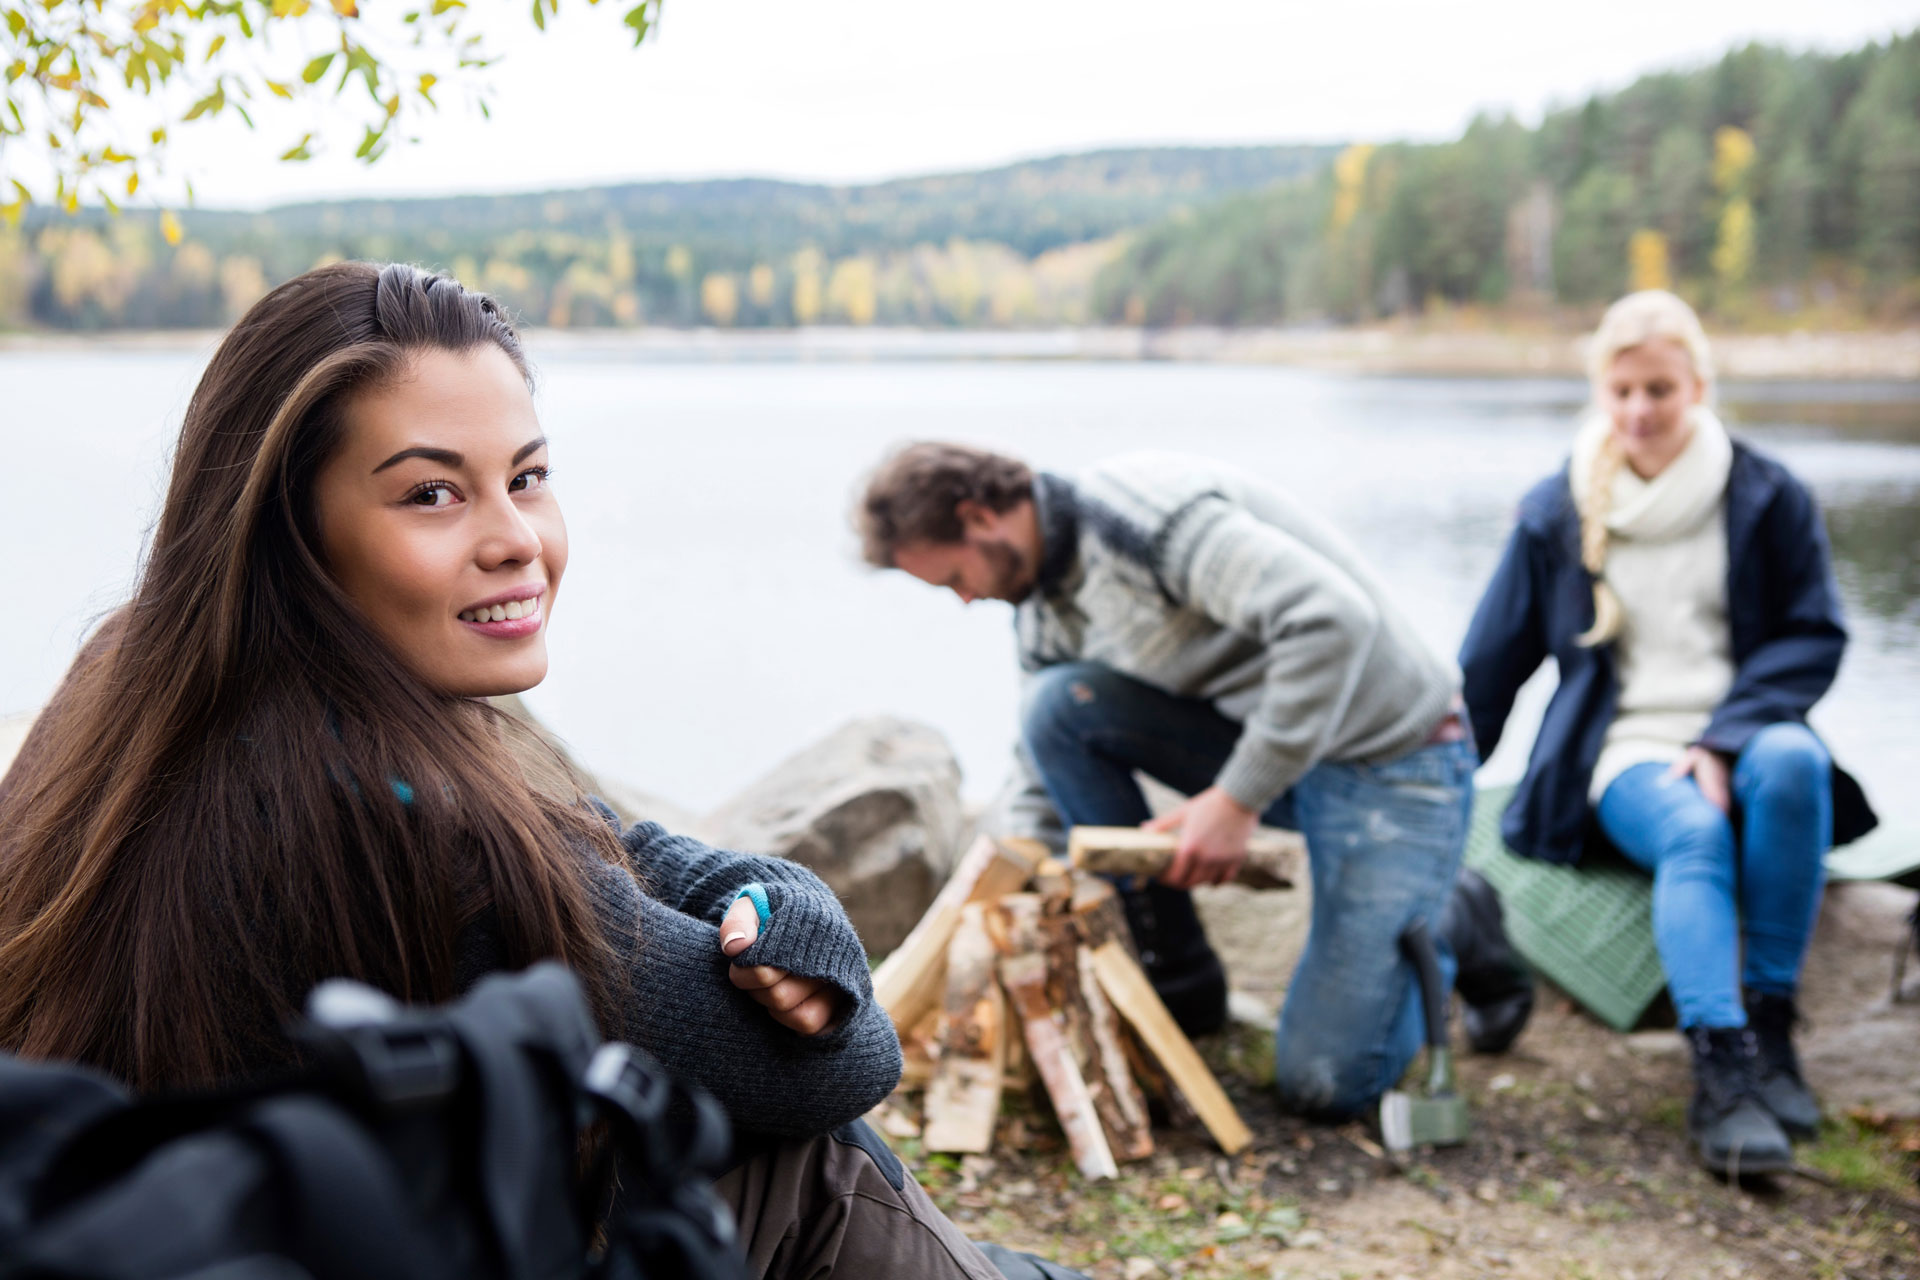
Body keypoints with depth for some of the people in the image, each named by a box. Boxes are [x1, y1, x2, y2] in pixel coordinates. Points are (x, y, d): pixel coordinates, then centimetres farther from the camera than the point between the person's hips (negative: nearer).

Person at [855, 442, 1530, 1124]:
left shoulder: (1137, 507, -25)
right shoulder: (1044, 616, 4)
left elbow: (1332, 620, -34)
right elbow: (1040, 781, 12)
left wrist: (1237, 798, -29)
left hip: (1394, 766, -8)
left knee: (1324, 1084, -11)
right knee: (1057, 705, -14)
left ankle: (1448, 929, 19)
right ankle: (1179, 984, -3)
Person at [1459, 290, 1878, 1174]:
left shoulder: (1768, 497, 6)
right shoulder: (1557, 511, 8)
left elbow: (1814, 637, 3)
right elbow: (1489, 665, 13)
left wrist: (1725, 741, -12)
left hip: (1743, 738, 1)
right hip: (1628, 753, 0)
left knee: (1791, 763, -35)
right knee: (1694, 834, -34)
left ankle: (1770, 1021, -29)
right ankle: (1721, 1070, -46)